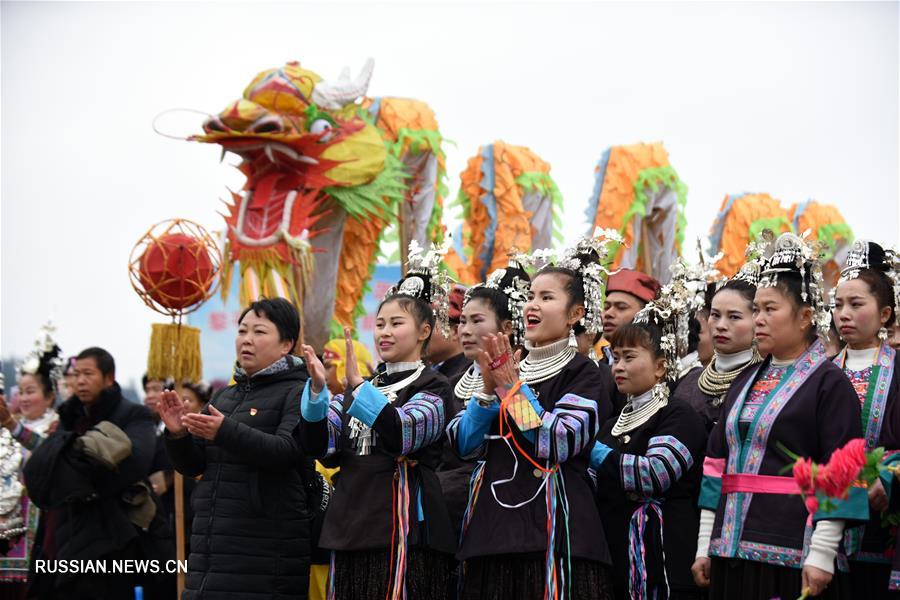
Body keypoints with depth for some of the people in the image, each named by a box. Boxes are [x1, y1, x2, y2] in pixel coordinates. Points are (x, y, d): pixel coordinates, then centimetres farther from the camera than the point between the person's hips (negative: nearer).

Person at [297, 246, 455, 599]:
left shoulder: (432, 387, 2)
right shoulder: (359, 389, 19)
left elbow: (403, 434, -18)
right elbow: (318, 445, 6)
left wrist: (358, 384, -26)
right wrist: (317, 388, -9)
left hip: (402, 530, -6)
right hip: (351, 528, 6)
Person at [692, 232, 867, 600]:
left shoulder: (829, 383, -4)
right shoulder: (746, 382, 16)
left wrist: (821, 555, -16)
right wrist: (705, 546, 11)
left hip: (792, 556, -6)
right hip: (732, 552, 6)